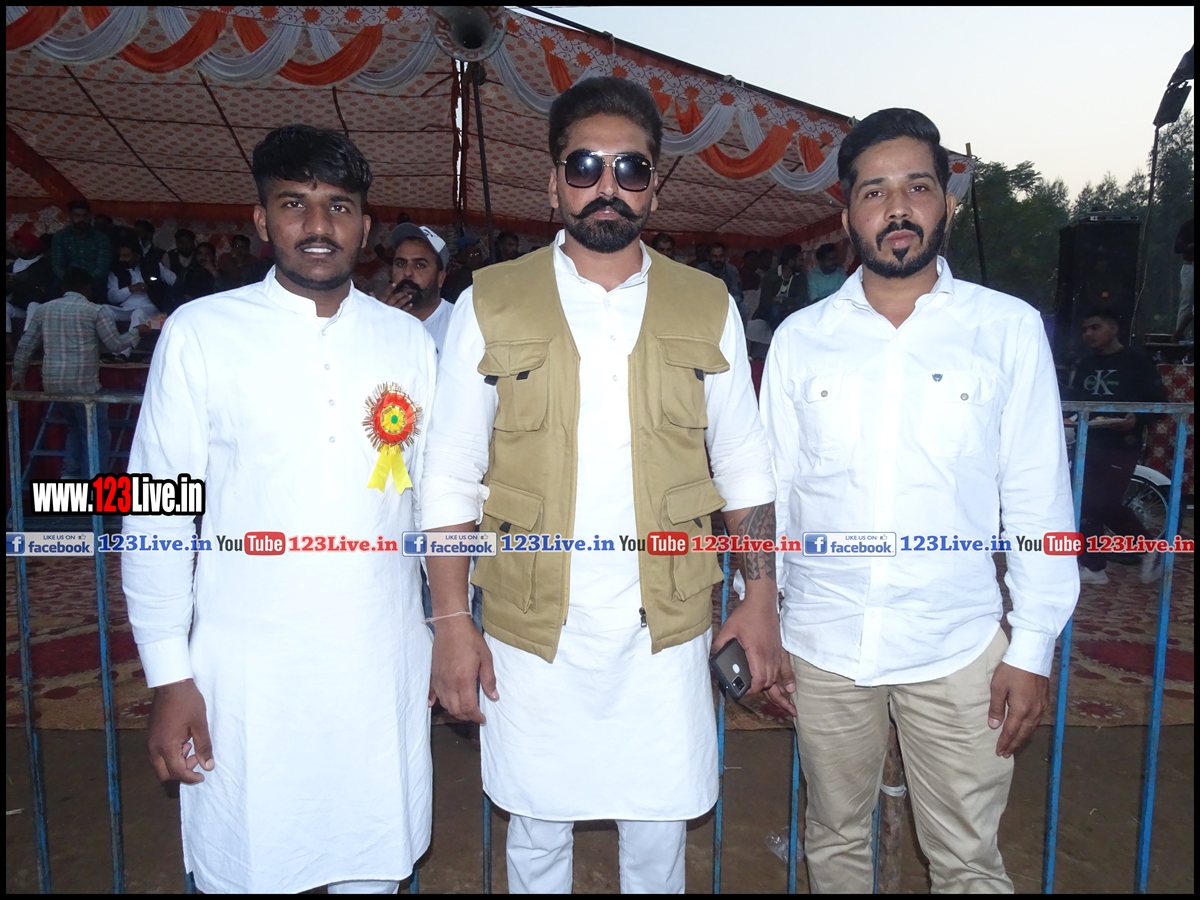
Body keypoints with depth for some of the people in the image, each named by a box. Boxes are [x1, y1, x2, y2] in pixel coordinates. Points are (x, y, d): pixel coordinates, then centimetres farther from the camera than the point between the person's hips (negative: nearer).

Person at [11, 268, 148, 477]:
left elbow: (25, 346, 13)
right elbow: (115, 345, -3)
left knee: (76, 425, 25)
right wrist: (137, 332, 14)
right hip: (83, 383, -6)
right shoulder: (97, 310, -3)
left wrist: (18, 377, 23)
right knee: (95, 433, 4)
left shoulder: (43, 309, 13)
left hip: (52, 383, 6)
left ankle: (70, 476, 22)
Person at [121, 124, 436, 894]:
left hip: (385, 665, 2)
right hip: (247, 671, -2)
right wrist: (170, 676, -4)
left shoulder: (407, 339, 3)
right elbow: (160, 511, -3)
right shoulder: (201, 332, -5)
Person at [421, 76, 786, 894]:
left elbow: (743, 464, 7)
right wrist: (451, 621, -5)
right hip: (530, 633, 0)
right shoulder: (491, 305, -2)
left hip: (665, 631, 1)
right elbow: (451, 477, -2)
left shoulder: (707, 307, 2)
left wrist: (763, 594, 2)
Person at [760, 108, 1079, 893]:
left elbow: (1037, 499, -2)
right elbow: (771, 489, 3)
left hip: (958, 649, -1)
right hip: (823, 644, 2)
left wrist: (1033, 648, -3)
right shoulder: (800, 338, 0)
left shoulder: (1009, 329, -3)